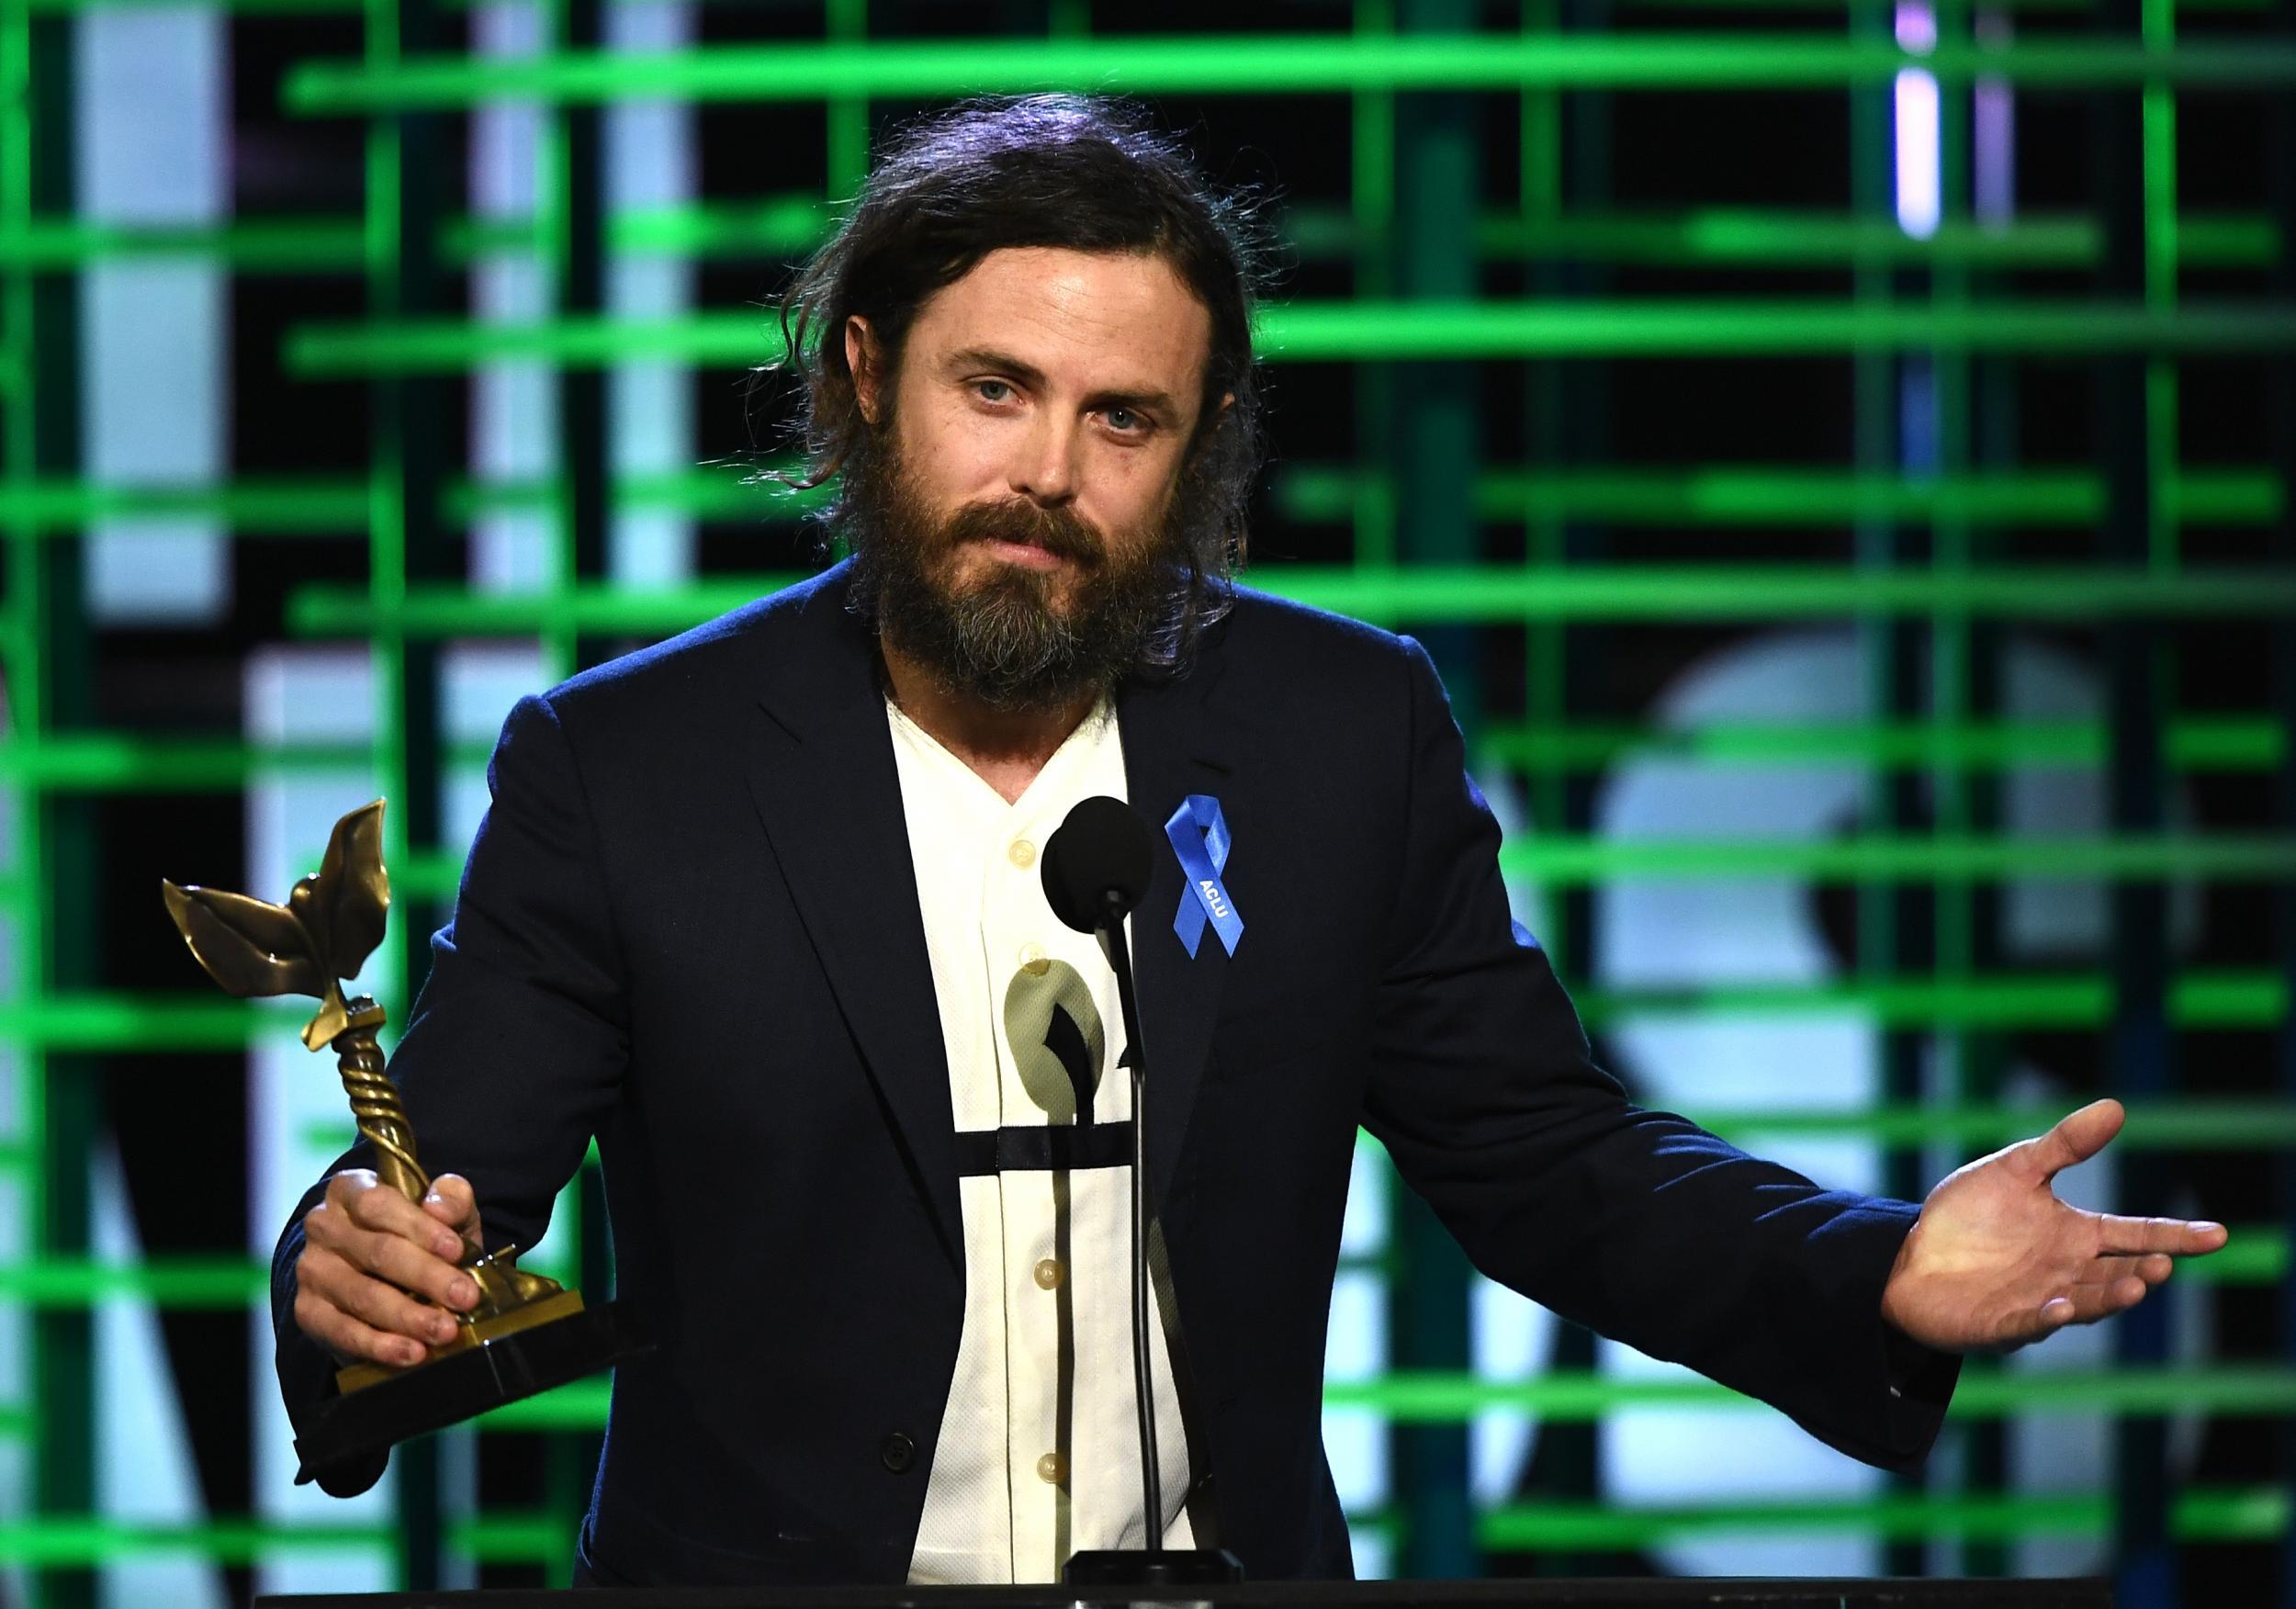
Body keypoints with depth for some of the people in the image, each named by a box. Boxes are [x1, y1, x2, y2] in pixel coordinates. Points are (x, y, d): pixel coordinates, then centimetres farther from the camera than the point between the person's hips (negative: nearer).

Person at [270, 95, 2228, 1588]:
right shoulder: (620, 769, -4)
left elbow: (1546, 1161, 6)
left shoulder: (1350, 735, 2)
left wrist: (1883, 1277, -9)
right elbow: (444, 1191, -6)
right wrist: (360, 1275, -29)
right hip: (767, 1562, 0)